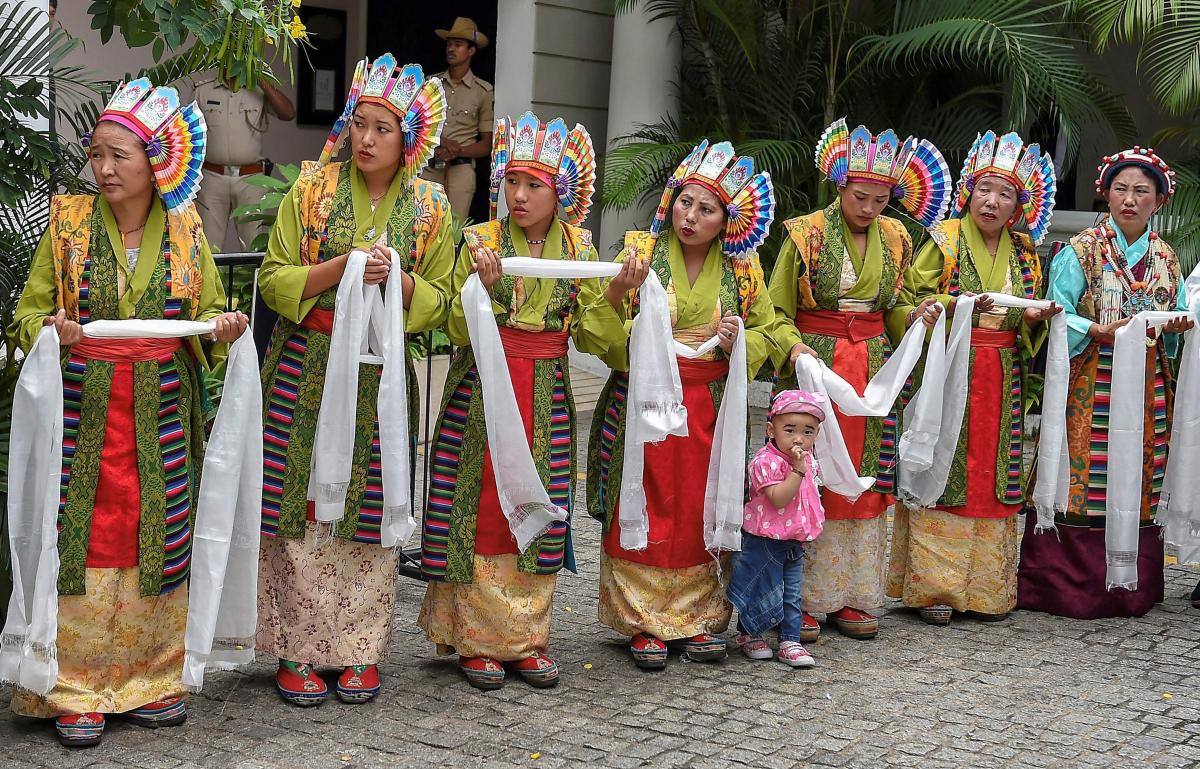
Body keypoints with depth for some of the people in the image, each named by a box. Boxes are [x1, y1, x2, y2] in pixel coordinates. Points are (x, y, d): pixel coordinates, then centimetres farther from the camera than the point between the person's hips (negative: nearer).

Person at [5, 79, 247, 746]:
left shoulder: (185, 230, 5)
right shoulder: (69, 222, 2)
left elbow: (209, 313, 13)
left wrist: (224, 329, -9)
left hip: (161, 415, 1)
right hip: (84, 410, -1)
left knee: (158, 539, 4)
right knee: (83, 540, -2)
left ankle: (149, 680, 18)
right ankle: (77, 690, 9)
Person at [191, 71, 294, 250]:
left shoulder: (259, 91, 7)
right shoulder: (202, 91, 8)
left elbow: (288, 113, -7)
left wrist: (262, 80, -9)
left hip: (250, 178, 0)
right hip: (212, 177, 0)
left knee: (254, 248, -1)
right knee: (209, 248, -1)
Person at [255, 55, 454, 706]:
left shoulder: (430, 208, 5)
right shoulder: (312, 190, 2)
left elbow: (439, 303, 6)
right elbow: (274, 279, -1)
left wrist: (399, 277, -13)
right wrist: (341, 267, -15)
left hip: (381, 374, 1)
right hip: (306, 366, -1)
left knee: (369, 510, 3)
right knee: (302, 504, -2)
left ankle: (359, 650, 15)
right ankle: (297, 649, 8)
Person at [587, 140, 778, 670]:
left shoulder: (742, 267, 4)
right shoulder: (641, 250, -2)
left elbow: (765, 330, 12)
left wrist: (739, 340, -10)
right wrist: (617, 292, -25)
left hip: (711, 408, 2)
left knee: (702, 515, 6)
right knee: (646, 512, -1)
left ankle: (699, 617, 19)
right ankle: (645, 622, 8)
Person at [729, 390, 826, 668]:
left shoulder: (809, 461, 5)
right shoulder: (767, 461, -21)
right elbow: (779, 499, -30)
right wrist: (798, 470, -35)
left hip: (796, 540, 7)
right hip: (765, 539, -7)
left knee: (792, 594, 9)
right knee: (759, 590, 6)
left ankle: (790, 642, 17)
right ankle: (747, 634, 26)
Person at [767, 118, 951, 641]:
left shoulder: (894, 240, 9)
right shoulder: (807, 234, -5)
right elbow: (777, 311, -3)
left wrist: (918, 316, -2)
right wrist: (793, 346, -20)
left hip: (872, 369, 5)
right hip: (816, 364, -4)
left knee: (866, 484, 5)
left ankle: (853, 596, 13)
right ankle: (804, 599, 2)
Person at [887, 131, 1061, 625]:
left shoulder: (1023, 253, 14)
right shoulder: (944, 241, 0)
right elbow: (908, 305, -5)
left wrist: (1032, 319, -2)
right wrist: (955, 305, -20)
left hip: (1002, 378, 4)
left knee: (993, 474, 5)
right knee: (942, 473, -5)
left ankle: (988, 586, 13)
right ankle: (934, 588, 1)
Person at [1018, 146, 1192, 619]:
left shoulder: (1166, 259, 14)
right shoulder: (1081, 252, -1)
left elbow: (1177, 322, 17)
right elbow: (1059, 317, -6)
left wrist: (1177, 327, -5)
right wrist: (1100, 331, -21)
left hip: (1148, 390, 5)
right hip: (1090, 388, -4)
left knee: (1139, 485, 5)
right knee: (1083, 483, -6)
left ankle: (1131, 589, 13)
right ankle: (1066, 586, 1)